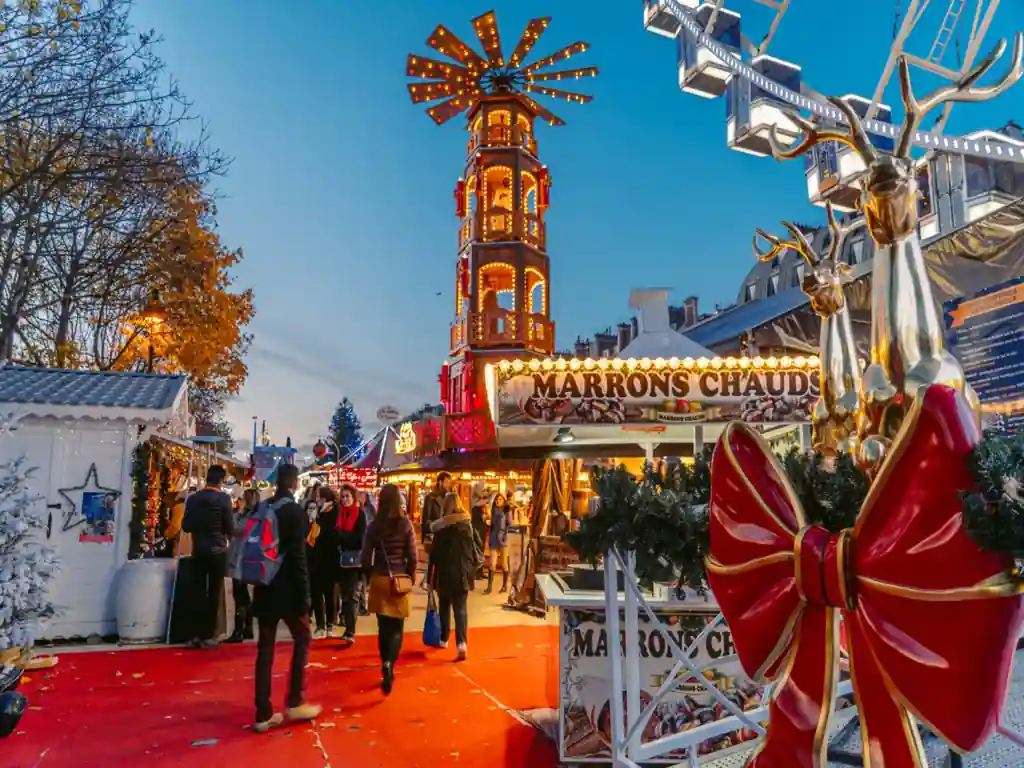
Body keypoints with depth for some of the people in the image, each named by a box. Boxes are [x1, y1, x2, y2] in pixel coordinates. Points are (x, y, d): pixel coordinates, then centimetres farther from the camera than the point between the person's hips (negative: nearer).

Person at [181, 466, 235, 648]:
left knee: (199, 592, 9)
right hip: (217, 550, -4)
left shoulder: (193, 498, 1)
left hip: (198, 550, 4)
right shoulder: (224, 498, -11)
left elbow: (185, 526, 3)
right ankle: (208, 636, 4)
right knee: (214, 593, 3)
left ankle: (197, 635, 9)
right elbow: (230, 527, -9)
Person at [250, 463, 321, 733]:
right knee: (302, 640, 12)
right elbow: (298, 558, -17)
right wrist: (304, 598, -14)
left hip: (265, 588, 6)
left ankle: (264, 714, 12)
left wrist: (258, 582, 18)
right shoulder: (295, 511, -13)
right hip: (287, 589, -6)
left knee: (265, 648, 8)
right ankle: (294, 703, 13)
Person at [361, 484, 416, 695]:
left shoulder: (374, 525, -5)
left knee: (383, 627, 16)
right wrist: (409, 578, 8)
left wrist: (372, 575, 14)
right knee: (397, 628, 6)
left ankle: (387, 669, 24)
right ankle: (389, 664, -16)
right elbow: (412, 557, -7)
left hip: (379, 580, 2)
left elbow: (366, 558, -3)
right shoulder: (405, 524, -8)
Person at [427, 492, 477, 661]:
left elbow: (435, 553, -7)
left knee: (444, 606, 17)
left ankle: (444, 639, 29)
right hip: (463, 572, 2)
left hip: (446, 572, -2)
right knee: (460, 608, 1)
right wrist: (472, 568, 23)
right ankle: (461, 642, -15)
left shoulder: (441, 527, -9)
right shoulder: (467, 524, 3)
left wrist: (430, 576, -2)